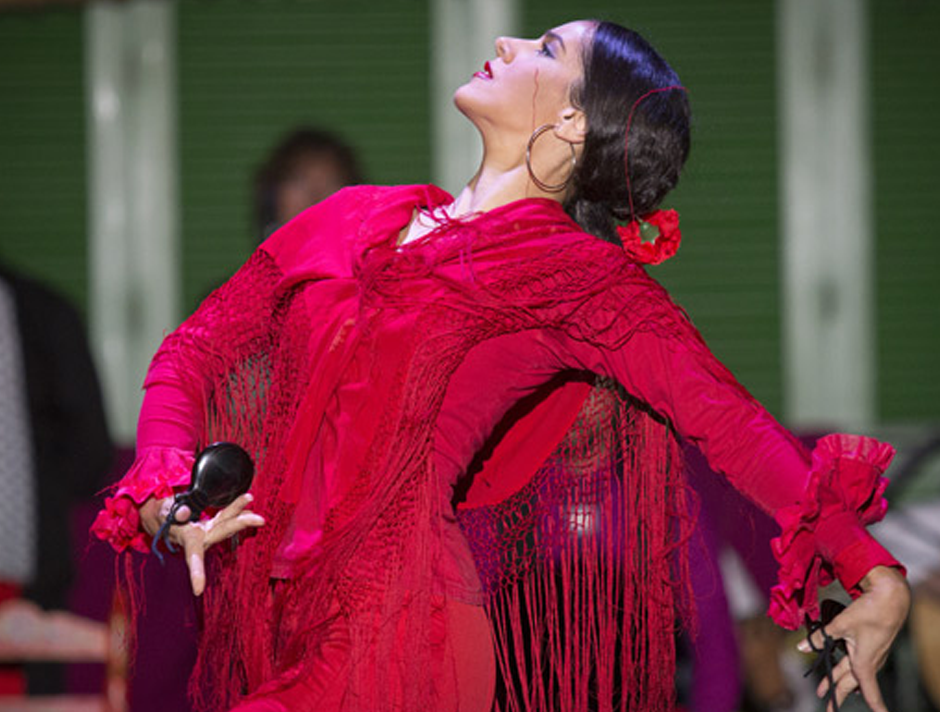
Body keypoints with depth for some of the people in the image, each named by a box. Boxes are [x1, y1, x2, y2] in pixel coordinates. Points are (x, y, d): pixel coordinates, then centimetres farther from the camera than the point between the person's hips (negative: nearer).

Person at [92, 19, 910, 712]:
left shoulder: (579, 274, 0)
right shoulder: (358, 218, 14)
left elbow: (730, 421, -9)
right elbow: (194, 350, 16)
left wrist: (875, 576, -17)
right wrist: (167, 498, -4)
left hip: (394, 640, -5)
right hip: (264, 627, 5)